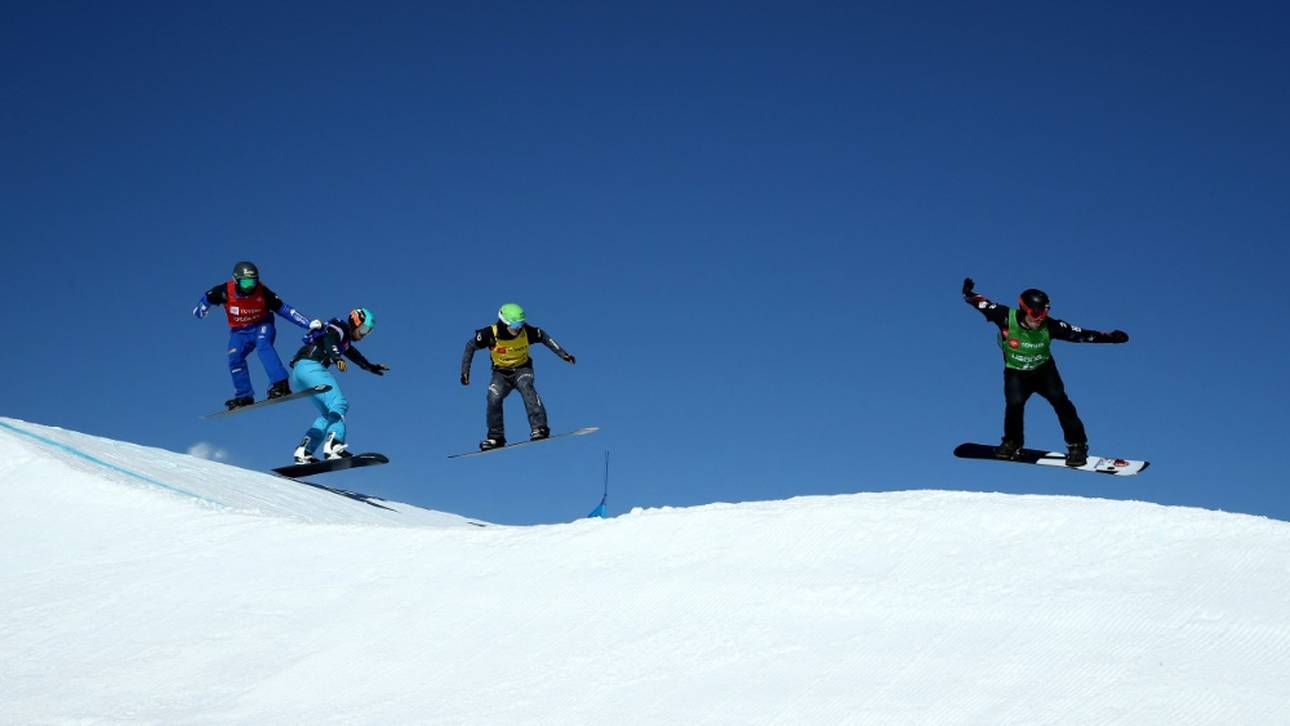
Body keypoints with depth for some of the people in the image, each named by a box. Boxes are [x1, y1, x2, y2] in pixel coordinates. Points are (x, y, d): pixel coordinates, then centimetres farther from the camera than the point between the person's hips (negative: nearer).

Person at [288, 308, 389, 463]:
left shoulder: (345, 341, 28)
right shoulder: (339, 327, 0)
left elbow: (356, 356, 45)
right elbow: (330, 340, -21)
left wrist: (373, 367, 54)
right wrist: (337, 358, -38)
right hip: (310, 366, -10)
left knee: (328, 413, 13)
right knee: (338, 404, -22)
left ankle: (303, 451, 3)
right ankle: (334, 445, -43)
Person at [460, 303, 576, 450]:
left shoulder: (526, 331, -20)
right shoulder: (490, 334, -23)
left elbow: (544, 337, 0)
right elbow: (470, 346, -7)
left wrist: (563, 354, -4)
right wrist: (465, 370, -12)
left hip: (522, 369, -1)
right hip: (501, 373, 1)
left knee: (526, 387, -32)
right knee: (494, 398, -22)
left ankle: (539, 428, -40)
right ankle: (496, 437, -5)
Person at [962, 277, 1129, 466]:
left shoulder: (1049, 326, -23)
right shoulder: (1007, 318, -25)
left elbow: (1080, 334, -19)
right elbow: (983, 303, -19)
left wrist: (1110, 337, -23)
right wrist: (969, 294, -34)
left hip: (1044, 370, 1)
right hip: (1016, 373, -1)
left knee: (1058, 399, -17)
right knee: (1015, 403, -21)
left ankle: (1076, 444, -3)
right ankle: (1012, 442, 8)